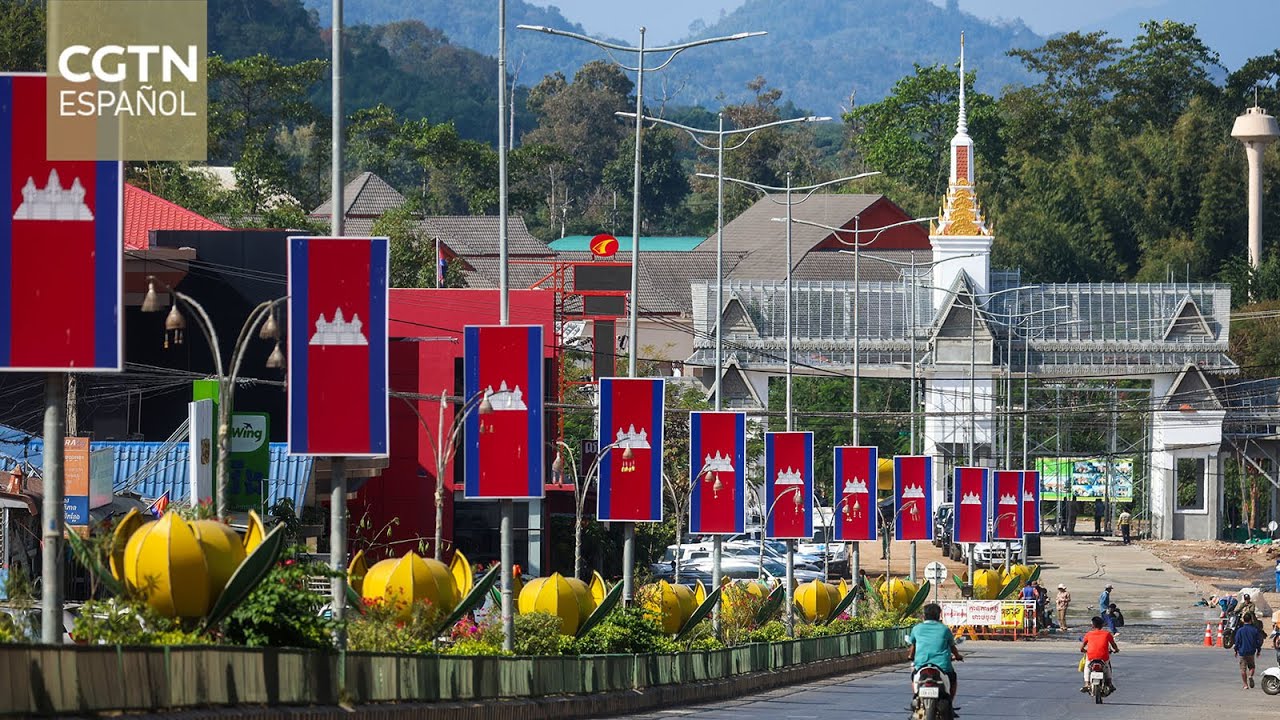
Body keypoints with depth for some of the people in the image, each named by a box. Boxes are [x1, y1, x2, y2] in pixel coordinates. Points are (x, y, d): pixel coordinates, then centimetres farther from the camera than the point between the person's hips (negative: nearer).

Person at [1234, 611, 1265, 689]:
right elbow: (1258, 641, 0)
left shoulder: (1240, 630, -8)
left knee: (1243, 669, 7)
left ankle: (1245, 685, 6)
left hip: (1242, 652, -1)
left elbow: (1237, 641, -4)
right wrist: (1258, 650, 15)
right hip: (1251, 652, 1)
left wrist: (1236, 650, 11)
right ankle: (1250, 676, -13)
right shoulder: (1255, 630, -5)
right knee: (1252, 666, 18)